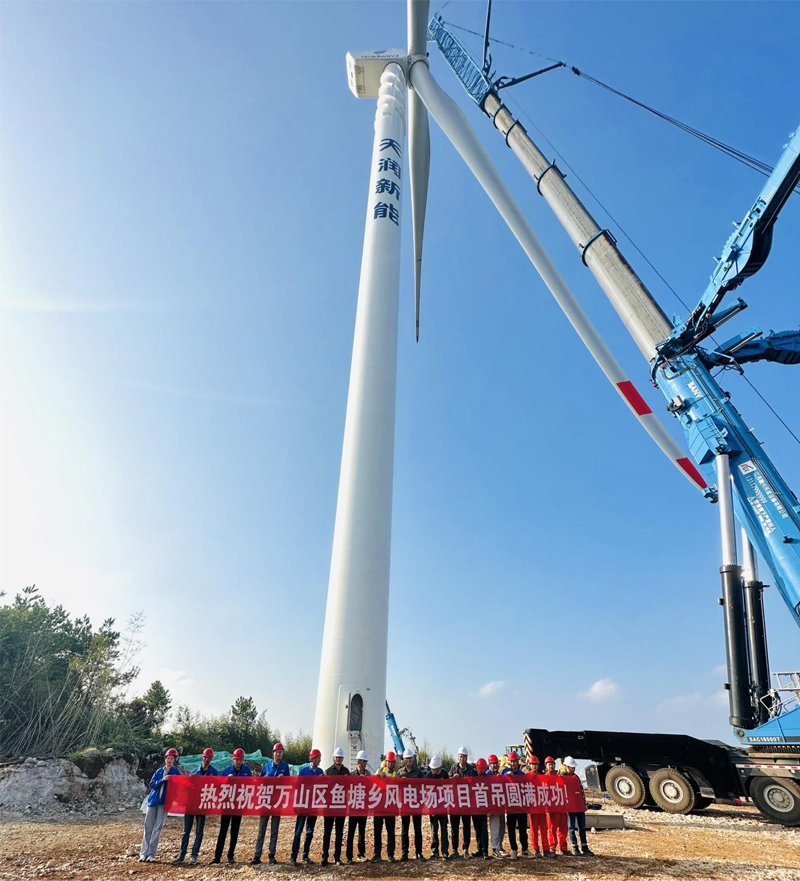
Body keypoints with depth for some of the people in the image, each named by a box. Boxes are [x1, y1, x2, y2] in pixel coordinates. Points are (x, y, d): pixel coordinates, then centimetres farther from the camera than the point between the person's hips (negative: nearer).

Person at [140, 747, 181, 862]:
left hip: (164, 802, -3)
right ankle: (144, 853, 9)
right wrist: (163, 780, -16)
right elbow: (152, 784, -1)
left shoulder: (176, 773, 2)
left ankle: (151, 854, 3)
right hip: (153, 800, 3)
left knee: (158, 828, -3)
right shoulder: (159, 771, 10)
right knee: (148, 827, 4)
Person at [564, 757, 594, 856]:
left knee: (582, 827, 8)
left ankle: (584, 848, 14)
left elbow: (581, 790, 18)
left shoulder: (576, 777, 14)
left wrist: (584, 803, 13)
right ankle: (575, 848, 7)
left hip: (580, 806, 6)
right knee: (572, 827, 0)